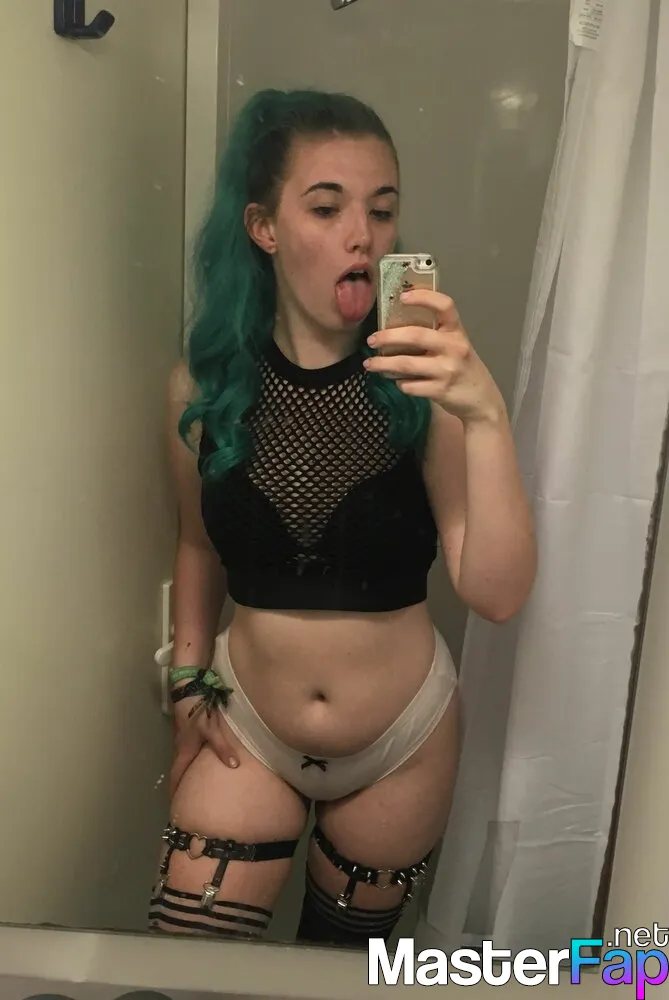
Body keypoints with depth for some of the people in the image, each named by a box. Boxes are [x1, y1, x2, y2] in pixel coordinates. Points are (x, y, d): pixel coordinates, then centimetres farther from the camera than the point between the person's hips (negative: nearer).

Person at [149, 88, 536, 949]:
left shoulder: (418, 382, -16)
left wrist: (484, 414, -36)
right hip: (247, 729, 1)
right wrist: (189, 679, 4)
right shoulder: (204, 386, -11)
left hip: (403, 739, 0)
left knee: (344, 960, 22)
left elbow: (496, 593, -26)